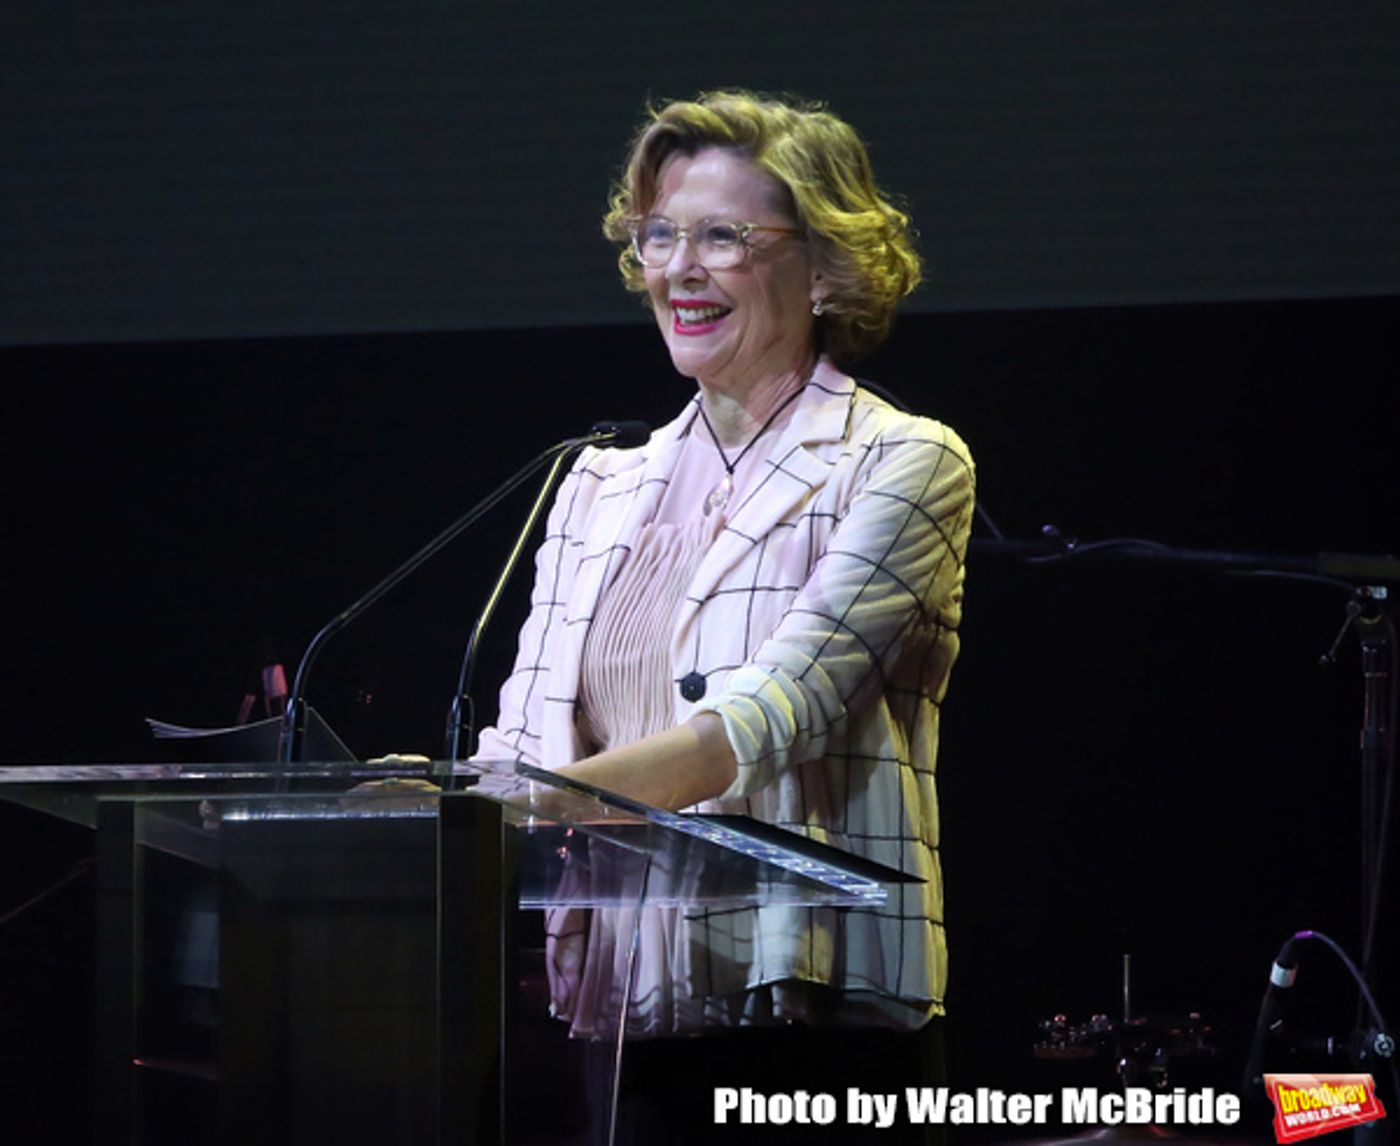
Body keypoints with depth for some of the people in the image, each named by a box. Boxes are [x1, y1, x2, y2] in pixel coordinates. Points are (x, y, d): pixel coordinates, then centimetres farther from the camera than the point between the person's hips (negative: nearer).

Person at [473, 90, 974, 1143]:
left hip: (812, 1018, -5)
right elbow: (525, 735, 12)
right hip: (616, 1014, 5)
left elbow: (769, 719, -15)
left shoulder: (902, 465, -1)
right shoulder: (601, 489, 18)